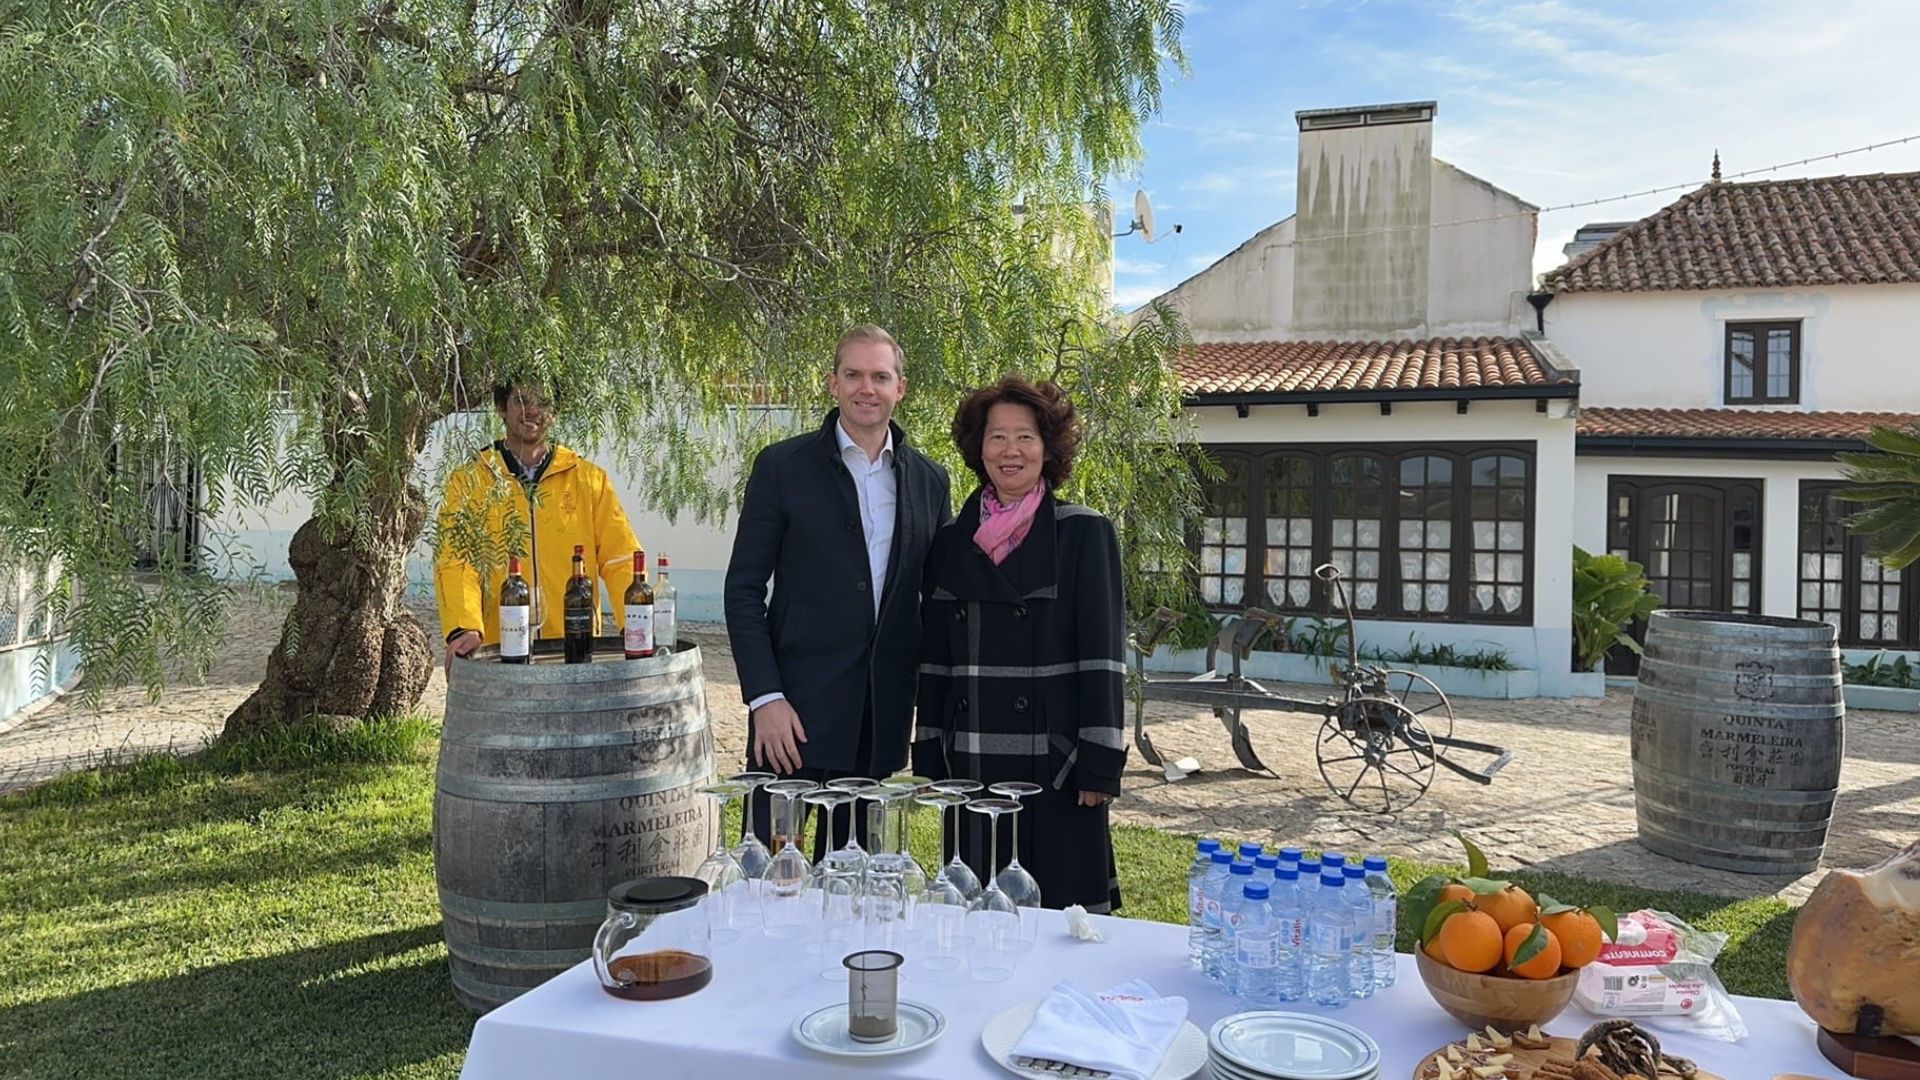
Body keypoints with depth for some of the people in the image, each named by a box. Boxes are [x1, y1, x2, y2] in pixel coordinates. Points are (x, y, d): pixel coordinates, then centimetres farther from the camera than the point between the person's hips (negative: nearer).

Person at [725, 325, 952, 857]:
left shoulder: (929, 480, 8)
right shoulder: (783, 466, -2)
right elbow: (744, 588, -3)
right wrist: (765, 697, -12)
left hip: (882, 713, 3)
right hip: (796, 704, -3)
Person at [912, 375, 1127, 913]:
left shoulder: (1083, 533, -2)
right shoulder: (952, 541, 10)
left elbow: (1102, 653, -6)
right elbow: (935, 658, 12)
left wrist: (1099, 763, -10)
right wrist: (929, 759, 9)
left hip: (1056, 763, -3)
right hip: (972, 763, 4)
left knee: (1064, 909, 2)